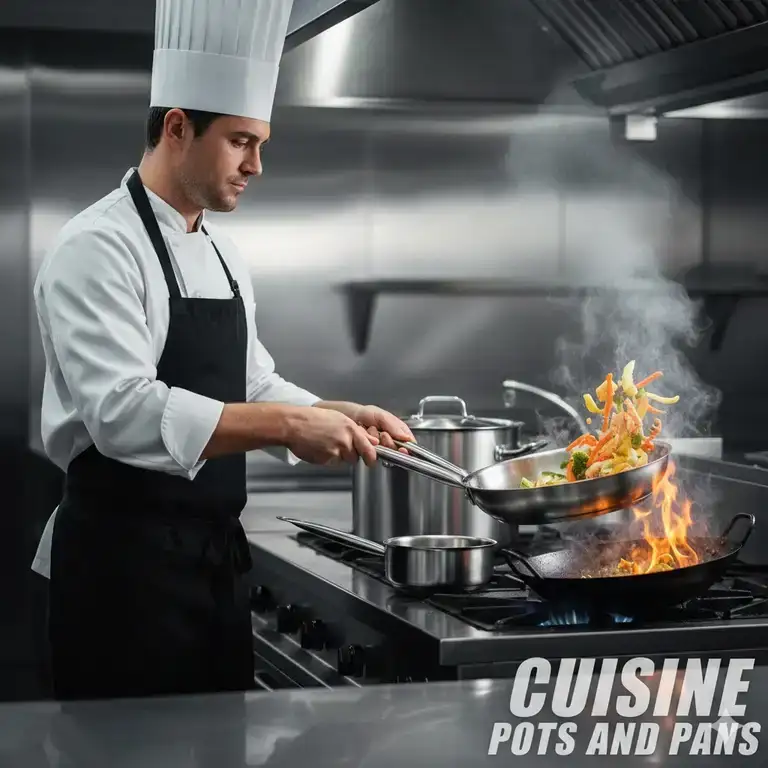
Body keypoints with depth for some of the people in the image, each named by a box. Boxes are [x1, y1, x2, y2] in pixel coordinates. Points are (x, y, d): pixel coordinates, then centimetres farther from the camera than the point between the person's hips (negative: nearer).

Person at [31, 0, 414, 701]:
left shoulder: (221, 253, 13)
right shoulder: (98, 249, -15)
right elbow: (125, 413, -27)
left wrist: (341, 416, 4)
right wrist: (288, 425, -29)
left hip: (215, 555, 9)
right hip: (123, 561, -8)